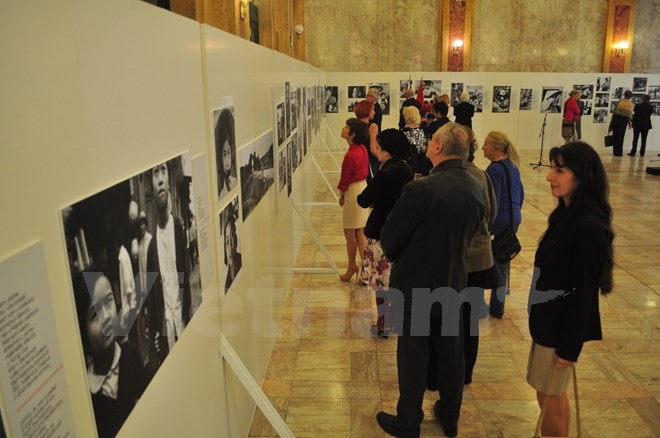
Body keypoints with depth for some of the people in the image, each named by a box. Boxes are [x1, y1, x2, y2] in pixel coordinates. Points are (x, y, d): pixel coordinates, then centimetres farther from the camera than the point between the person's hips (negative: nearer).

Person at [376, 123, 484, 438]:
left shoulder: (421, 189, -25)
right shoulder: (476, 189, -5)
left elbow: (389, 239, -16)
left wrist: (397, 257, 5)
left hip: (416, 283, -6)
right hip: (453, 281, 6)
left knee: (413, 356, 9)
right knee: (451, 352, 19)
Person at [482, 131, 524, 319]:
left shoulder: (494, 169, -18)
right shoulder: (512, 166, 9)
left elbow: (492, 203, -21)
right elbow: (521, 193, 17)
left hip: (498, 222, -8)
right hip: (513, 221, 9)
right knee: (502, 263, 16)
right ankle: (498, 307, 26)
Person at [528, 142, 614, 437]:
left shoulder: (587, 227, -25)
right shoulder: (568, 214, 3)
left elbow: (583, 291, -22)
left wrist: (569, 345, -16)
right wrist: (541, 317, 16)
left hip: (562, 325, -9)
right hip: (549, 318, 9)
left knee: (549, 397, 9)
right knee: (554, 395, 22)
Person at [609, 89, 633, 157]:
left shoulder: (620, 101, 2)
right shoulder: (630, 103, -3)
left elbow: (615, 110, 2)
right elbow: (630, 114, -9)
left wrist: (612, 120, 10)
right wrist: (630, 122, -5)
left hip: (616, 118, 2)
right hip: (623, 120, -2)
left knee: (615, 136, 10)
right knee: (620, 136, 4)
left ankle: (615, 151, 14)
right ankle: (618, 152, 3)